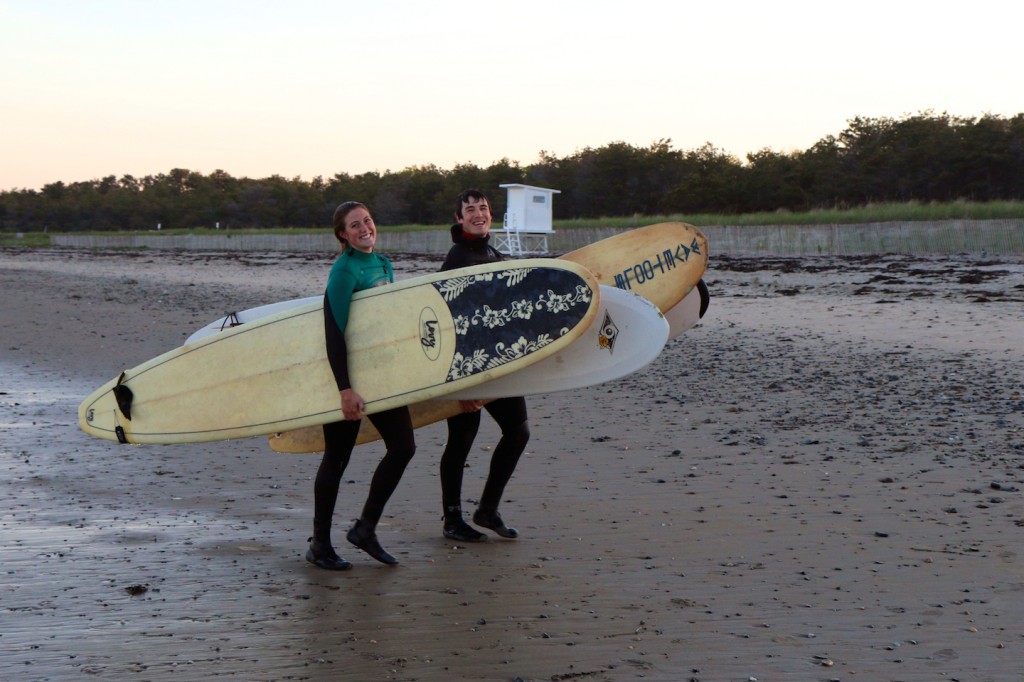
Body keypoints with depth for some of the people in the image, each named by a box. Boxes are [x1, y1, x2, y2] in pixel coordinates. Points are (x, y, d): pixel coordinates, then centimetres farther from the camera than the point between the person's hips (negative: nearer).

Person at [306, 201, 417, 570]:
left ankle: (365, 529, 15)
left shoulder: (383, 265, 10)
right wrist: (345, 388, -26)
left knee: (403, 446, 2)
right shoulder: (345, 271, -15)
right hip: (346, 376, -8)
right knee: (337, 458, 1)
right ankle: (319, 545, 13)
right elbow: (333, 333, -21)